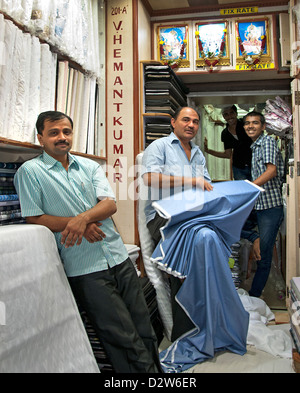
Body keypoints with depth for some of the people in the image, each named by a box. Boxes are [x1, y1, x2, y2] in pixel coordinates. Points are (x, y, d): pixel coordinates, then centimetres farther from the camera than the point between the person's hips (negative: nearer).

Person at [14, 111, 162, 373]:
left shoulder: (90, 166, 13)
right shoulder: (30, 171, 3)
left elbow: (110, 204, 1)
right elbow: (34, 218, -3)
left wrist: (84, 217, -19)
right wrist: (75, 224, -14)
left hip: (119, 258, 5)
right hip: (85, 270, -4)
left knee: (145, 331, 9)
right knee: (125, 340, -5)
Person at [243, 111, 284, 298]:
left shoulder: (268, 141, -6)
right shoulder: (255, 146, 20)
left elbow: (272, 171, -19)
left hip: (271, 204, -9)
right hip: (260, 205, 9)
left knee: (264, 253, -4)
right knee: (261, 250, 12)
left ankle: (253, 295, 2)